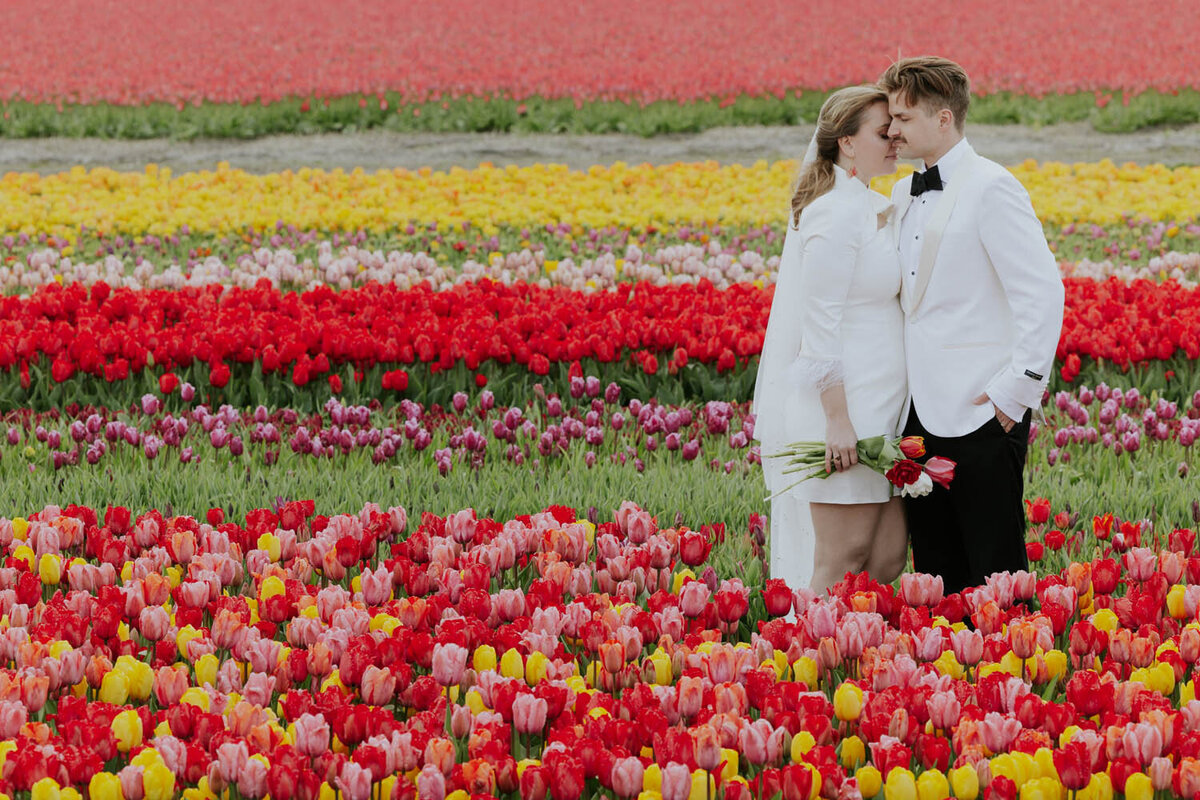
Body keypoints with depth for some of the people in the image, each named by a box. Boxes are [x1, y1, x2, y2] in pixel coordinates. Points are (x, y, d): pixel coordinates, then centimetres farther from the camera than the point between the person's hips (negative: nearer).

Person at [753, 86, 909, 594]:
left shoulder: (868, 207, 15)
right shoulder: (836, 214, -16)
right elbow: (821, 323, -19)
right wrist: (837, 419, -22)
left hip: (872, 411, 10)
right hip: (842, 406, -10)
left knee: (887, 555, 8)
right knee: (842, 559, -5)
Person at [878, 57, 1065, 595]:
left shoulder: (991, 188, -11)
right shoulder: (904, 195, 15)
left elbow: (1042, 291, -16)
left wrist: (1015, 390, -17)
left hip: (980, 413, -8)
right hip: (920, 410, 8)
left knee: (994, 572, -4)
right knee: (936, 572, 10)